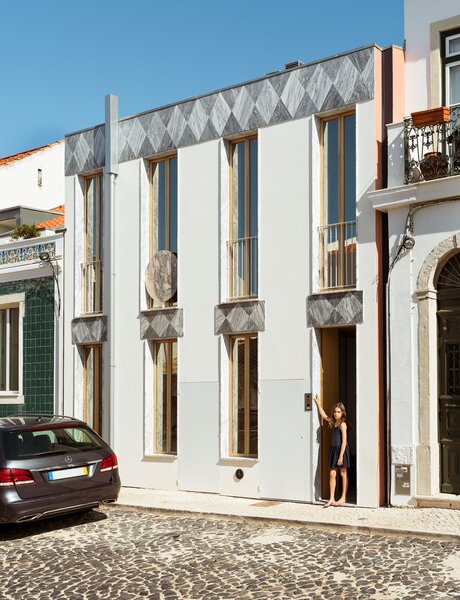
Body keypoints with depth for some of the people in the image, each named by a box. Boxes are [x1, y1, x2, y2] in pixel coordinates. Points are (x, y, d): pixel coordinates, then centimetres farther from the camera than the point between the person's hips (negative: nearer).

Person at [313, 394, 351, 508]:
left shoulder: (342, 424, -13)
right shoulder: (333, 422, 9)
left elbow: (344, 441, -17)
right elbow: (323, 415, 26)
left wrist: (341, 456, -20)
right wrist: (318, 403, 24)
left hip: (341, 450, -7)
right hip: (334, 449, 7)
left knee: (343, 474, 4)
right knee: (332, 474, 3)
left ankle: (343, 497, 13)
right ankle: (331, 499, 5)